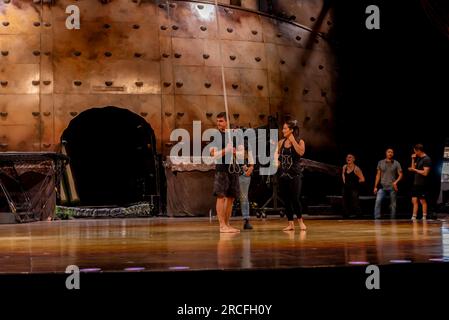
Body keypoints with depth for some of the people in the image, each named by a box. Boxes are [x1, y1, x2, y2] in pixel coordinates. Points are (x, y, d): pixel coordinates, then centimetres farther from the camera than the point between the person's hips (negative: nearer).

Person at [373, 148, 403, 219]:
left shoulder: (396, 163, 4)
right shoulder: (381, 163, 8)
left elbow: (400, 175, 2)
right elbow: (378, 175, 11)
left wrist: (396, 182, -16)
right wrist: (375, 186, 6)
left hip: (392, 187, 0)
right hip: (382, 187, 0)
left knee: (393, 204, 3)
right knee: (378, 201, -17)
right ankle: (377, 218, -16)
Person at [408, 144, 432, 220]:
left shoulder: (427, 159, -13)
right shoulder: (418, 159, 15)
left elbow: (425, 173, -20)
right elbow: (413, 168, 19)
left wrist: (414, 170, -12)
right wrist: (413, 159, 7)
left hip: (422, 184, -9)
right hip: (416, 183, 9)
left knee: (423, 200, -4)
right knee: (414, 200, 6)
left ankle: (424, 217, 1)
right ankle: (414, 217, 8)